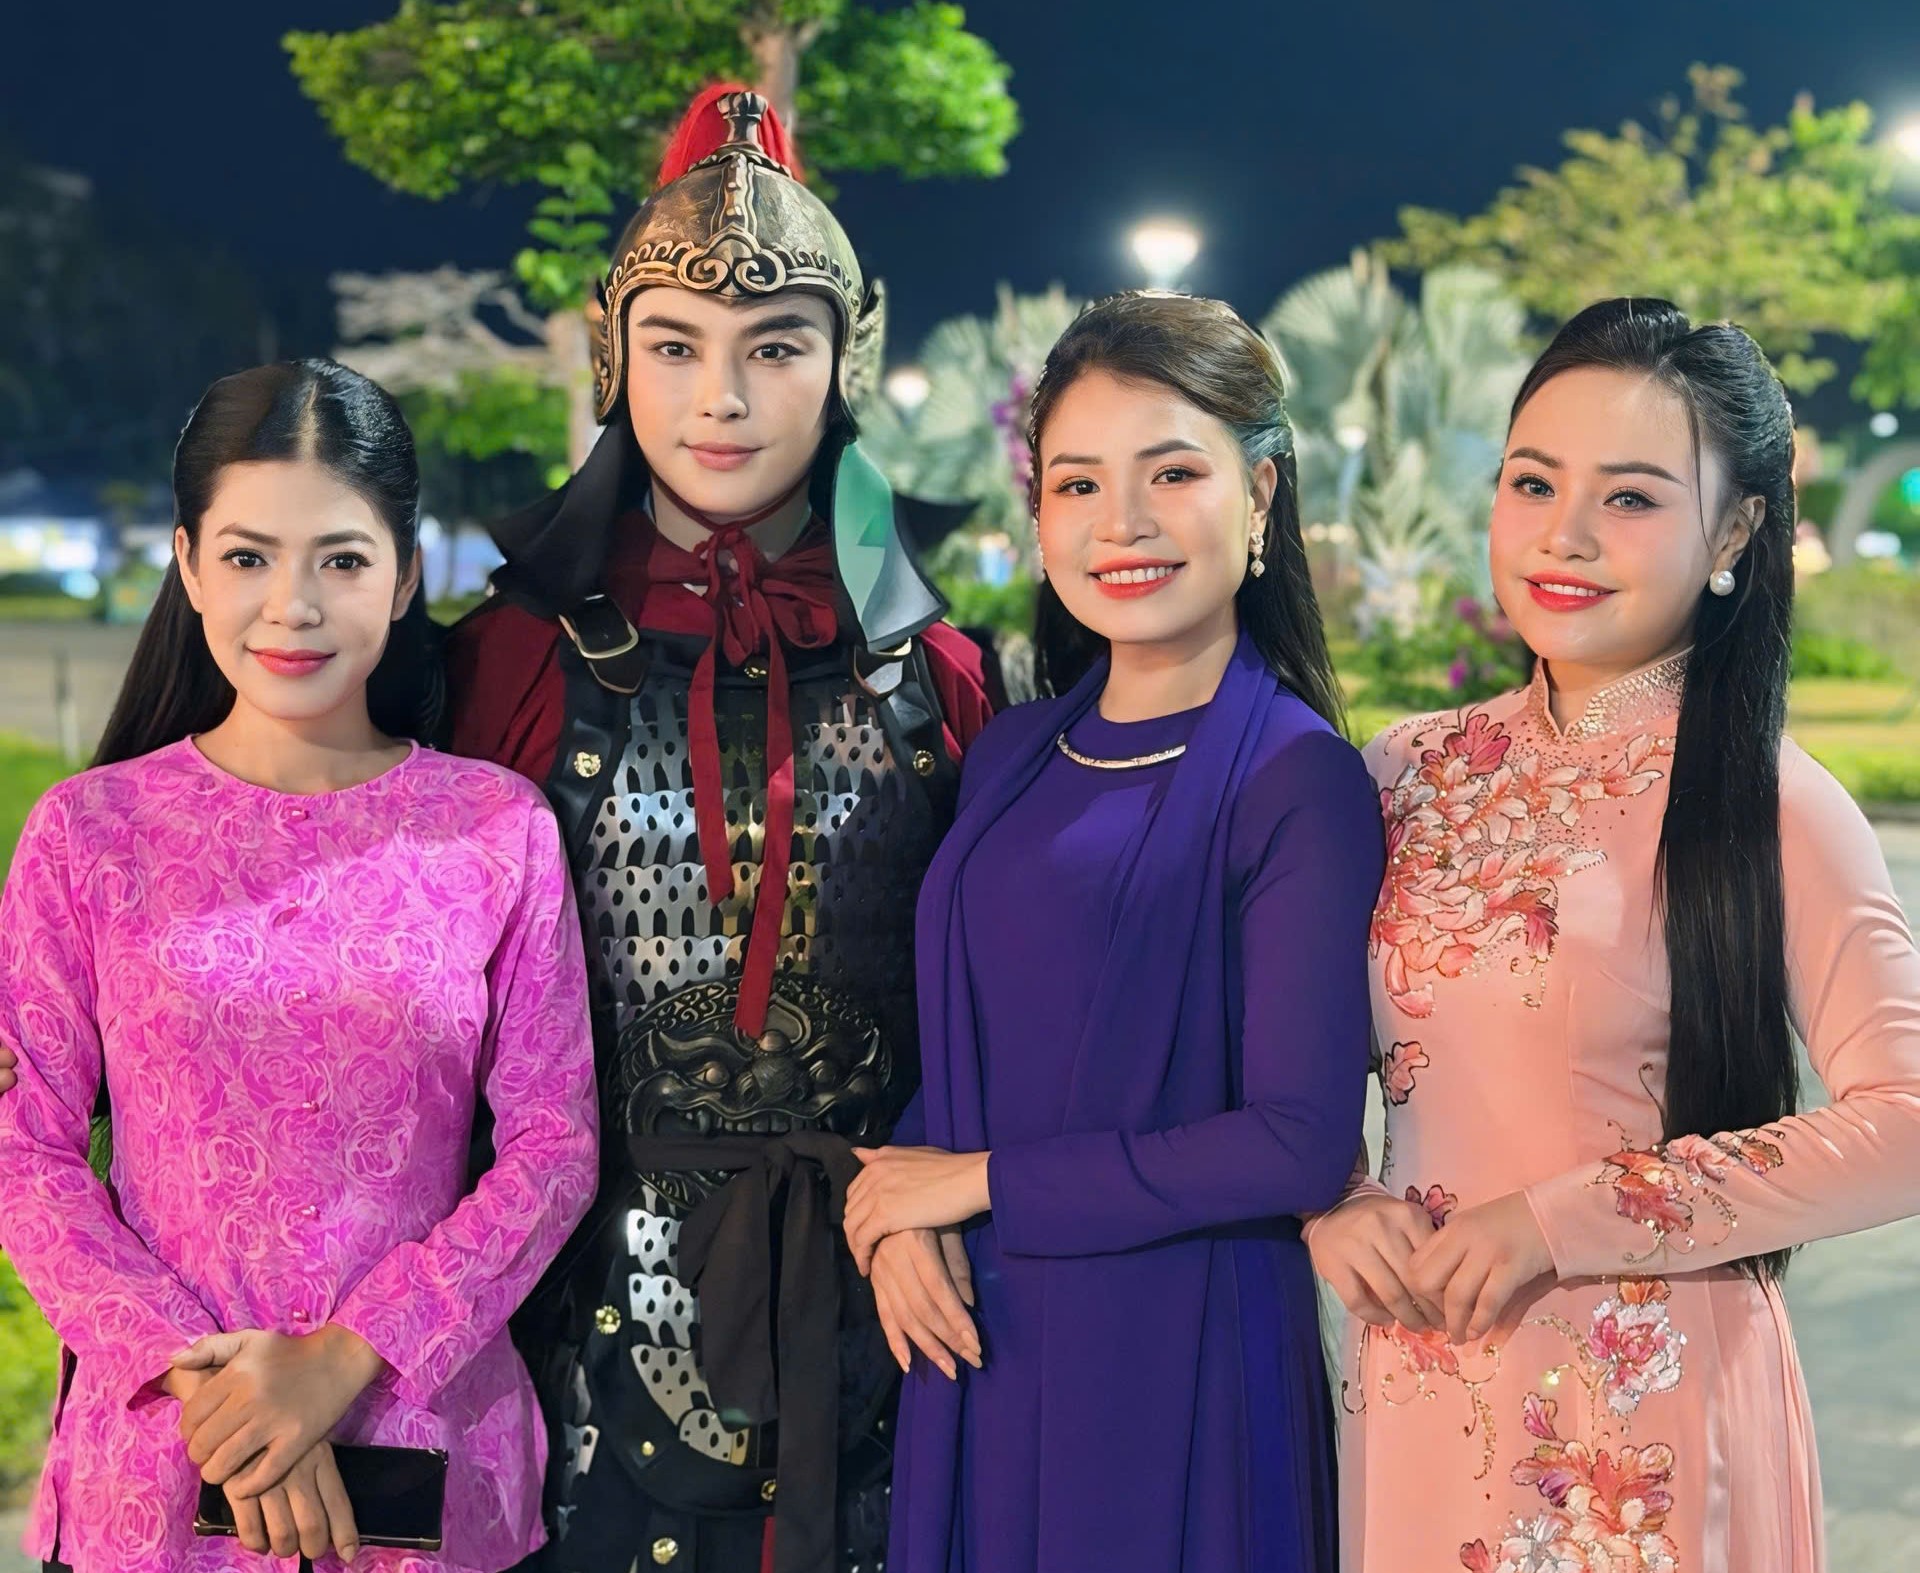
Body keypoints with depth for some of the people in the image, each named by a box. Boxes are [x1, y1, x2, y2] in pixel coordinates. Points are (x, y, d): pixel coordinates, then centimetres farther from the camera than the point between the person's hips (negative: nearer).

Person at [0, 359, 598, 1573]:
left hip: (426, 1431, 0)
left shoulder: (499, 829, -3)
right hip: (162, 1458, 0)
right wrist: (198, 1374, -14)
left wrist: (347, 1358, -13)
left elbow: (555, 1141, -4)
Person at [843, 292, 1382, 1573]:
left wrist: (982, 1180, -12)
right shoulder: (1013, 758, 7)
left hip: (1180, 1358, -5)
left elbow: (1300, 1143, -18)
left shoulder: (1296, 778, -11)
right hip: (975, 1343, 6)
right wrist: (902, 1210, -8)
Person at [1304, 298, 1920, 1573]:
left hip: (1644, 1415, -4)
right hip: (1419, 1391, 4)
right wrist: (1330, 1201, -6)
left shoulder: (1770, 808, -11)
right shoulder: (1412, 775, 4)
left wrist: (1562, 1220, -19)